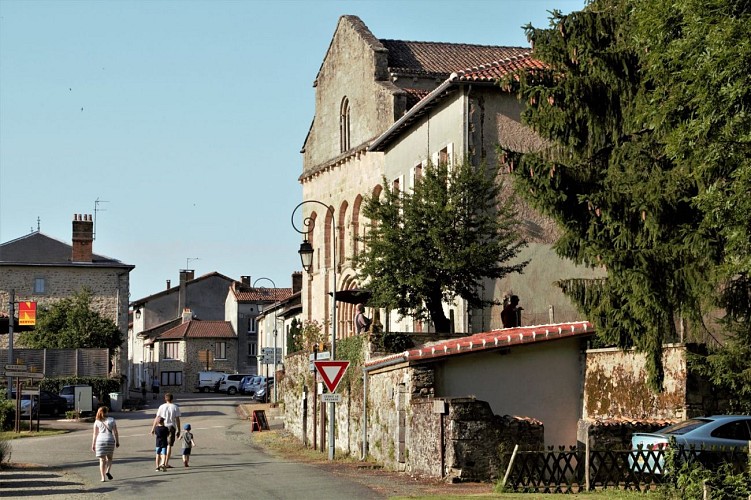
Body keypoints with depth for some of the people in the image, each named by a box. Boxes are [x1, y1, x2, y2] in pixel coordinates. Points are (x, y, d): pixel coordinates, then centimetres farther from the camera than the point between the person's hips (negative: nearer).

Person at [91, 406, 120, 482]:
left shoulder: (97, 422, 3)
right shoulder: (111, 420, 3)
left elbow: (95, 434, 2)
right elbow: (115, 432, 1)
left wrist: (93, 445, 7)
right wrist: (117, 442, 8)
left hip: (100, 441, 0)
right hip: (110, 440, 0)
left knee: (102, 460, 7)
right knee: (109, 458, 17)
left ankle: (103, 477, 2)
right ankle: (107, 471, -7)